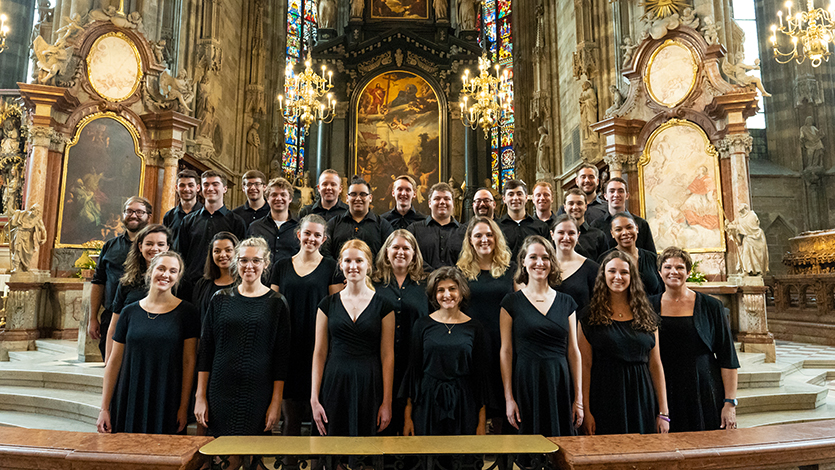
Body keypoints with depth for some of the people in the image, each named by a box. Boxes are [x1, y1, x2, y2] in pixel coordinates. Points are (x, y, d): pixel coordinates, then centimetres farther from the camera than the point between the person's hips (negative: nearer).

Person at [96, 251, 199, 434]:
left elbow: (189, 362, -3)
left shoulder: (186, 312, -2)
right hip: (128, 404, 2)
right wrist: (104, 408, 4)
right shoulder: (130, 312, 4)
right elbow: (114, 361, 6)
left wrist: (184, 407, -6)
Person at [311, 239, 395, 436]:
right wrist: (314, 398, 1)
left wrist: (387, 402, -4)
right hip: (334, 384, 1)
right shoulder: (328, 304, 6)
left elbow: (387, 356, 0)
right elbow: (320, 353, 6)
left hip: (370, 386, -1)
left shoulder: (383, 305, 1)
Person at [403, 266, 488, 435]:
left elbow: (481, 374, 2)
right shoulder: (423, 325, 0)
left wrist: (482, 421, -1)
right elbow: (412, 369, 2)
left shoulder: (474, 327, 0)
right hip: (427, 402, 0)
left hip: (463, 403, 0)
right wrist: (407, 417, -2)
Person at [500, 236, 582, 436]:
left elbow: (573, 352, 8)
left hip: (560, 384, 2)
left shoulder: (566, 303, 8)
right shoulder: (512, 302, 0)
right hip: (526, 384, -2)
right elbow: (506, 352, -2)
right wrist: (509, 398, -6)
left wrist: (578, 398, 5)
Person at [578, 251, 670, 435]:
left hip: (642, 399, 3)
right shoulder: (589, 316, 0)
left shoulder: (647, 316, 9)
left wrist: (664, 413, 5)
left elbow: (656, 365, 9)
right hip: (605, 398, -2)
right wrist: (586, 411, -8)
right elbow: (586, 366, -3)